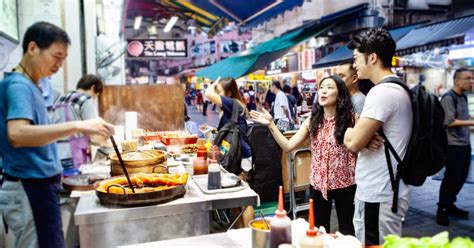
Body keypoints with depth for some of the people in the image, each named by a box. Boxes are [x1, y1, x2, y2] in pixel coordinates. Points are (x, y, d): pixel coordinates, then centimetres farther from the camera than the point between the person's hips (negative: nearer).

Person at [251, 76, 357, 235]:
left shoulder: (350, 119, -8)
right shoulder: (312, 121, 1)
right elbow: (287, 146, -3)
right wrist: (270, 124, -9)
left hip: (344, 184, -3)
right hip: (318, 184, 3)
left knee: (346, 229, 13)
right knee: (319, 230, 17)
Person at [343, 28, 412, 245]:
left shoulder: (382, 92, -20)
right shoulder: (398, 89, 13)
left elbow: (353, 143, -24)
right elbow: (365, 137, 14)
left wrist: (349, 132, -2)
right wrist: (364, 138, -8)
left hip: (378, 196, -10)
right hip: (383, 191, 10)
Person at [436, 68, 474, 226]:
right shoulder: (448, 98, -12)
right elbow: (450, 122, -20)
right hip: (453, 145, -9)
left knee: (461, 177, 12)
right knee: (451, 177, -5)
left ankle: (449, 205, 25)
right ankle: (442, 210, 6)